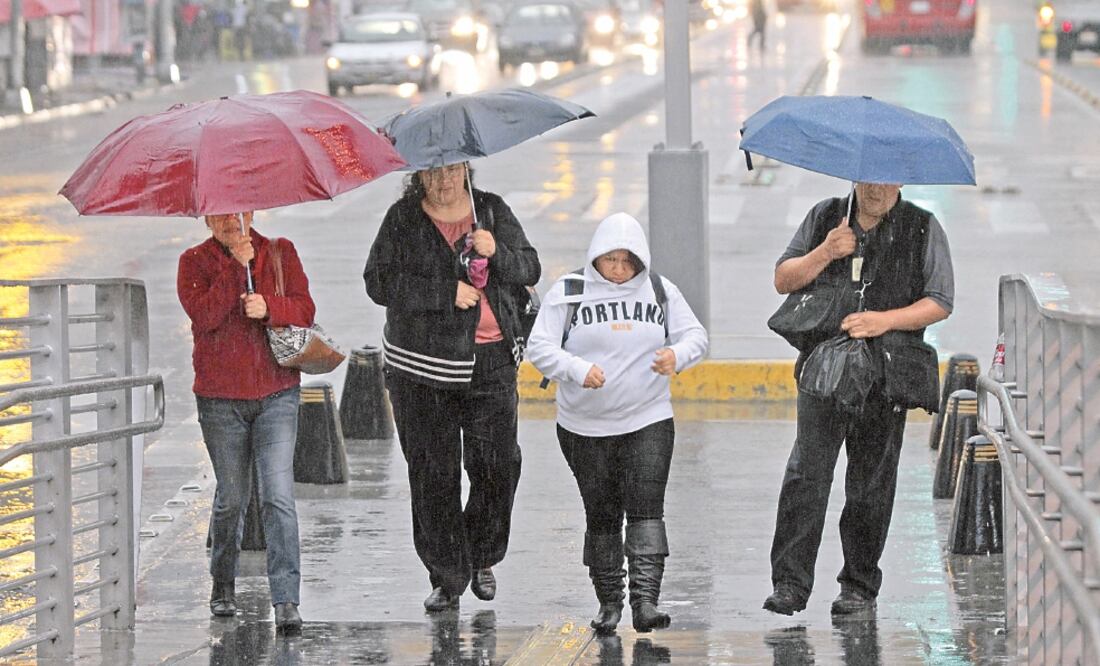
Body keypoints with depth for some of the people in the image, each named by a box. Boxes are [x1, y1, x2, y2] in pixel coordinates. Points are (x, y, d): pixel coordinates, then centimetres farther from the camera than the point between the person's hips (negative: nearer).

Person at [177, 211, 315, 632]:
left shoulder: (280, 253, 6)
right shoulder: (194, 263, 1)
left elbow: (305, 310, -1)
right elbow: (204, 316, -15)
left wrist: (269, 308, -20)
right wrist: (236, 265, -19)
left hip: (276, 395, 0)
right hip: (220, 400, 0)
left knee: (279, 496, -10)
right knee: (232, 497, 7)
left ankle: (286, 601, -12)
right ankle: (223, 585, 29)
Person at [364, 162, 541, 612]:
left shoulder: (493, 211, 7)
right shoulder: (403, 219, 1)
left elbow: (530, 270, 5)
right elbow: (379, 283, -9)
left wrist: (497, 253, -17)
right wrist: (447, 293, -15)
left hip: (490, 361, 1)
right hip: (422, 364, -1)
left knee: (498, 464, -2)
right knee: (433, 473, 0)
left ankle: (483, 559, 21)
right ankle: (447, 577, 10)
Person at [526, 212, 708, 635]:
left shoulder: (661, 292, 5)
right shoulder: (568, 292, -2)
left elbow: (694, 335, 9)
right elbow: (540, 347, -6)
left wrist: (678, 355, -15)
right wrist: (579, 370, -24)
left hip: (648, 422, 0)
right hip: (585, 426, 0)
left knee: (646, 509, -13)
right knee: (601, 515, 7)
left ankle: (645, 600, -20)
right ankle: (608, 601, 19)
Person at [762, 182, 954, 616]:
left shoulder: (922, 229, 5)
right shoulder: (825, 218, 11)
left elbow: (940, 302, 1)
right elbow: (783, 280, 10)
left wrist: (885, 320, -13)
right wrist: (825, 253, -7)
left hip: (886, 377, -1)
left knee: (871, 482, 3)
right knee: (807, 471, -10)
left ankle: (860, 586, 14)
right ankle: (790, 583, -10)